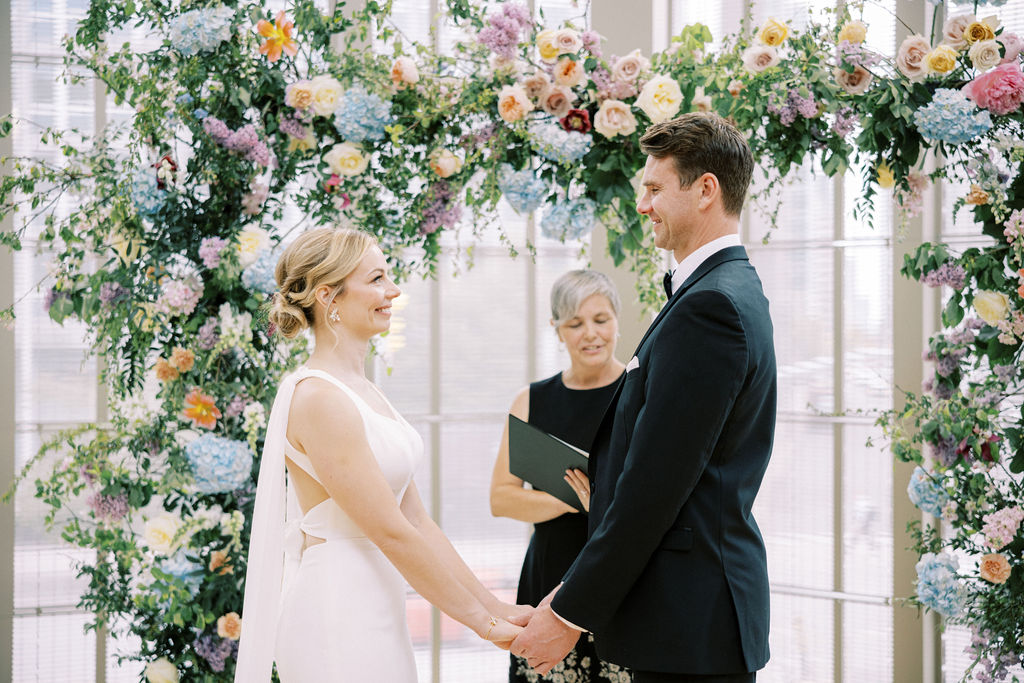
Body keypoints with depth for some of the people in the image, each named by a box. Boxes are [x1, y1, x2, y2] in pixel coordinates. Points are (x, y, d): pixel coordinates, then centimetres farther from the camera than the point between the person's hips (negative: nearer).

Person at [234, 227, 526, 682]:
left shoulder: (360, 390, 13)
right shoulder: (319, 399, -16)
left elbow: (416, 518, 12)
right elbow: (392, 533, -16)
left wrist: (495, 606, 7)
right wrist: (482, 621, -10)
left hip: (373, 611, 9)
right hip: (338, 614, -9)